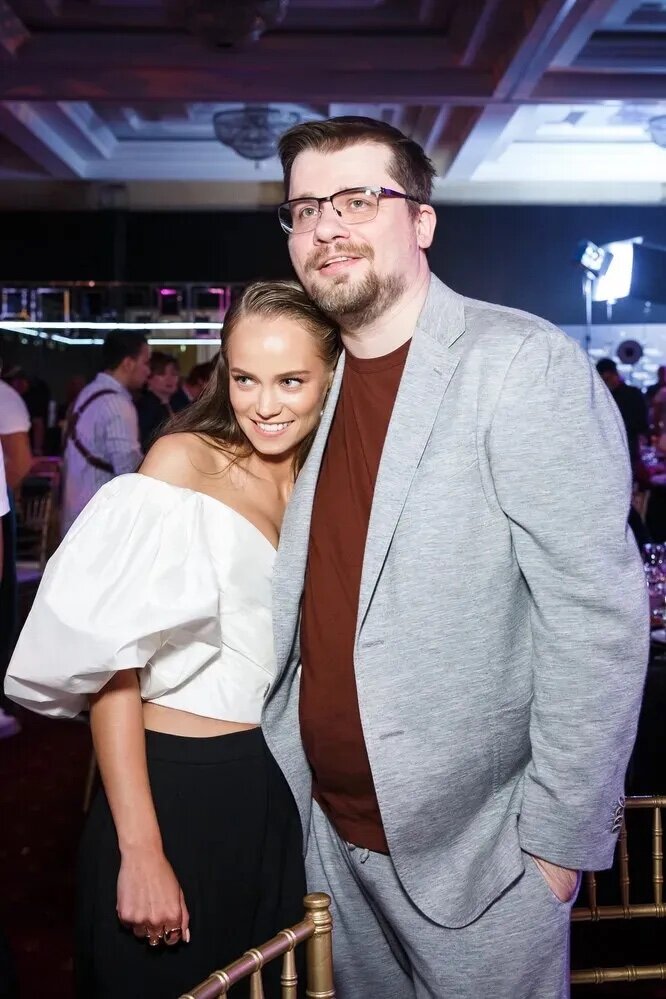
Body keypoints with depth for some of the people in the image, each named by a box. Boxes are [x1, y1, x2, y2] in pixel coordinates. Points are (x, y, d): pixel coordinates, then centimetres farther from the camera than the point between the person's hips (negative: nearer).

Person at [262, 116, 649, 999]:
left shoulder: (523, 364, -16)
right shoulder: (321, 382, 6)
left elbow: (596, 614, -19)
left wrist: (562, 837, -17)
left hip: (472, 852, -6)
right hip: (331, 829, 7)